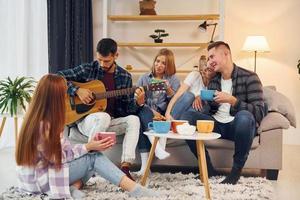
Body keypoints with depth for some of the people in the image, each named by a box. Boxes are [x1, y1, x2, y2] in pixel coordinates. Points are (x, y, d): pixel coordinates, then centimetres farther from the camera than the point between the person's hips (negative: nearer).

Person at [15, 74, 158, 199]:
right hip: (40, 178, -9)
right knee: (94, 156, -14)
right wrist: (88, 147, -14)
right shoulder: (44, 125, -25)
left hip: (44, 167, 9)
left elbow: (61, 149, 3)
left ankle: (72, 187, -14)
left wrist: (88, 146, -6)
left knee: (91, 153, 2)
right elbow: (58, 157, -19)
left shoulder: (38, 119, 4)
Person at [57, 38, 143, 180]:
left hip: (111, 122, 3)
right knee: (104, 117, -37)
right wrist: (77, 90, -17)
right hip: (85, 120, -3)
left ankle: (125, 167, -32)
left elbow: (128, 109, 6)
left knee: (134, 120, -25)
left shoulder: (125, 77, 6)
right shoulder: (88, 69, -1)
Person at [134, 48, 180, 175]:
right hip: (146, 114, 1)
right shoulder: (144, 79, 15)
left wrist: (169, 89, -13)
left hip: (164, 115, 0)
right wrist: (152, 112, -12)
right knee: (143, 112, -36)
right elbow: (138, 103, 5)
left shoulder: (173, 80, 14)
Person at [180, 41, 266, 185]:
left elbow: (259, 113, -16)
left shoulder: (249, 77, -6)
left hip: (237, 126, -5)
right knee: (186, 116, -15)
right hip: (216, 124, 5)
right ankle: (208, 167, -11)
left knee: (244, 116, -38)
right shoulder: (213, 81, 13)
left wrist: (232, 100, -26)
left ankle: (236, 170, -20)